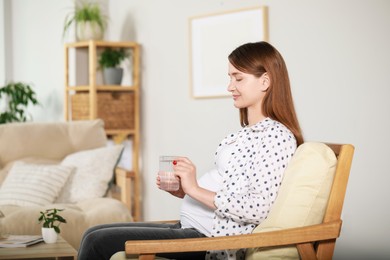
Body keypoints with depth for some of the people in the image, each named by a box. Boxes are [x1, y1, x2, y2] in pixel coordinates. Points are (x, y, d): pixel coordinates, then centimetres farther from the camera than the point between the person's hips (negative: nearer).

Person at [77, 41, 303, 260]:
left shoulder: (277, 136, -13)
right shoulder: (249, 132, 16)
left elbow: (258, 208, -22)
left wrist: (195, 189, -17)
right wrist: (181, 190, 2)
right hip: (190, 227, 10)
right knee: (94, 234, 9)